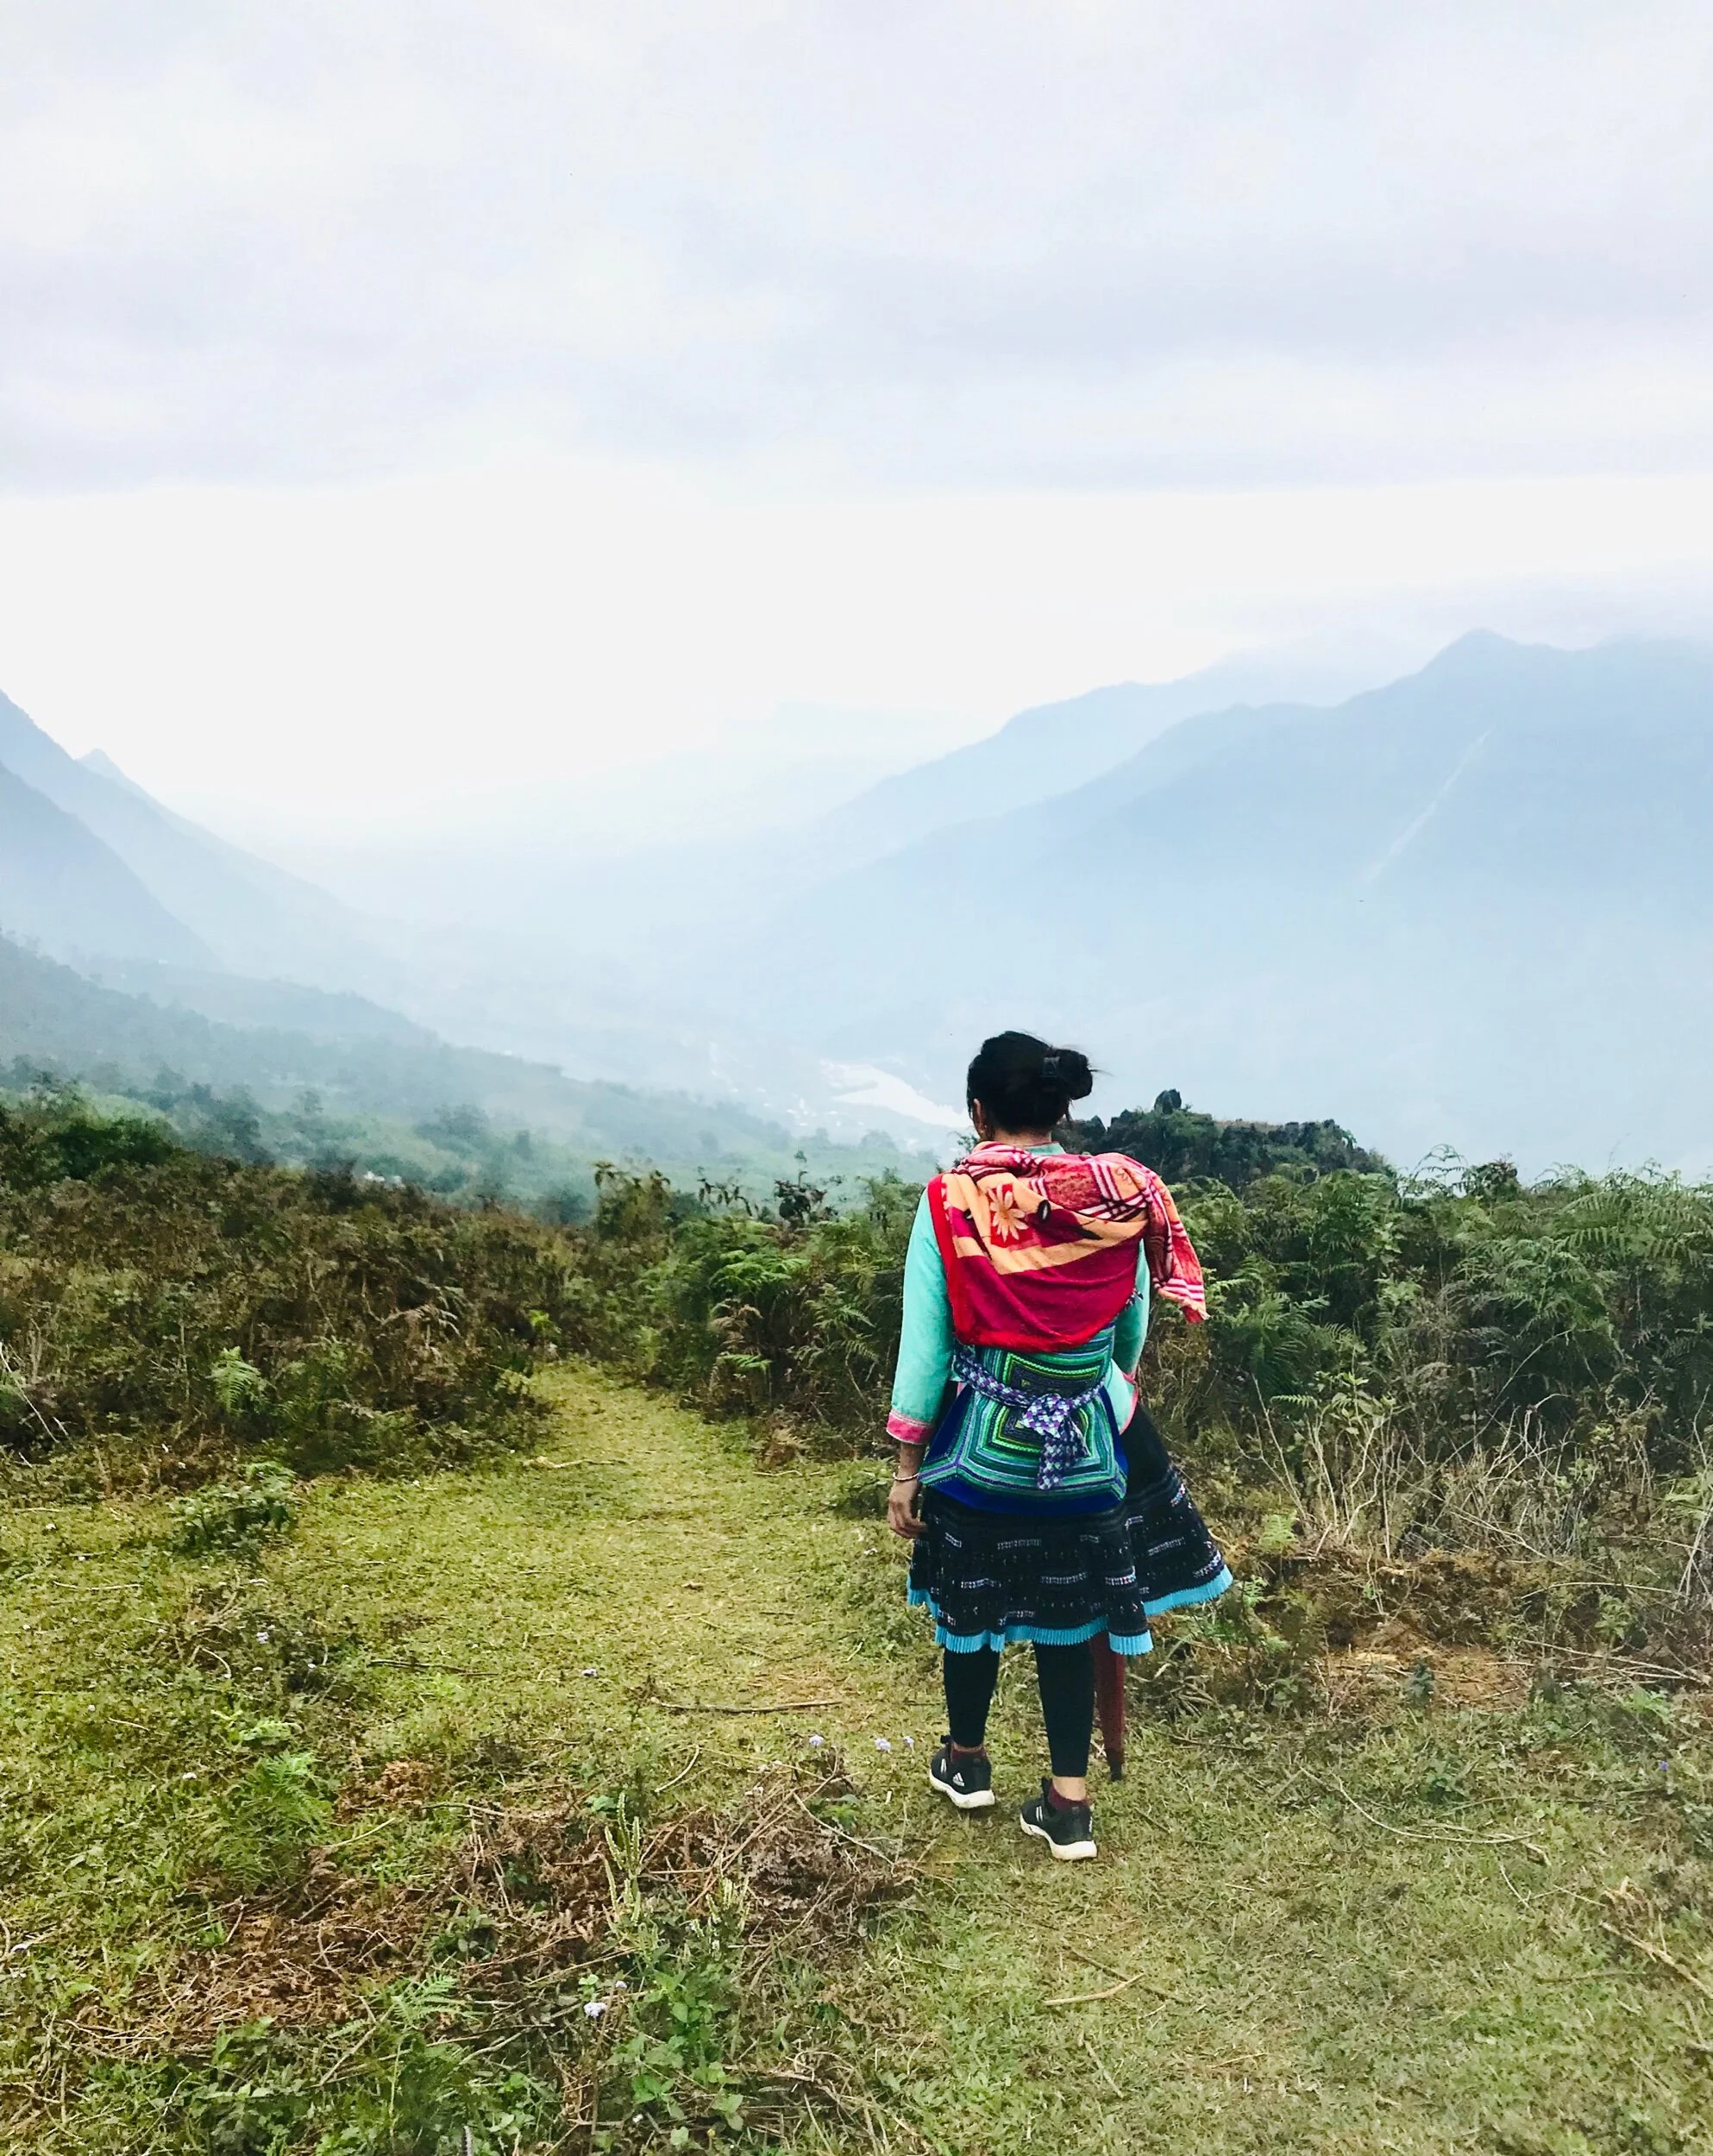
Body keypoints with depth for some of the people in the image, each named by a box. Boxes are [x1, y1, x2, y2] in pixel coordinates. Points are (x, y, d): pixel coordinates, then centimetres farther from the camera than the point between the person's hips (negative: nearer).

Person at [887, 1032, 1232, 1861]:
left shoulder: (948, 1203, -13)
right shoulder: (1119, 1196, -7)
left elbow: (923, 1344, -9)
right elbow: (1132, 1328, 5)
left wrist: (907, 1466, 0)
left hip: (980, 1441, -1)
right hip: (1089, 1442, 1)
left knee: (971, 1596, 19)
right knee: (1068, 1608, 14)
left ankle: (967, 1761, 39)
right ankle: (1067, 1803, 20)